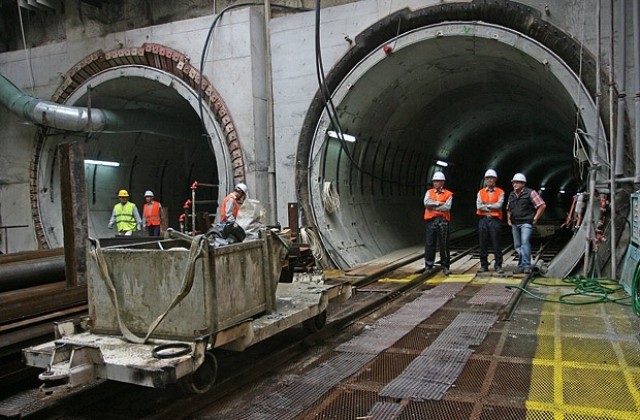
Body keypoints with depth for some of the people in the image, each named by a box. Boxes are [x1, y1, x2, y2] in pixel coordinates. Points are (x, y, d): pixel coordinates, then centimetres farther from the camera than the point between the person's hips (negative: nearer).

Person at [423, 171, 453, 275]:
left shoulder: (448, 194, 3)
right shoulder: (429, 192, 12)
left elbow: (447, 207, -11)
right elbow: (426, 203, -6)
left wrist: (433, 207, -8)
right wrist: (438, 203, -10)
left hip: (443, 221, -2)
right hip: (431, 221, 2)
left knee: (444, 245, 3)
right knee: (429, 244, 2)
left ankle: (445, 266, 13)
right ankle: (428, 267, 9)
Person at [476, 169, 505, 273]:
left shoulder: (500, 192, 4)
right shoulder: (481, 192, 10)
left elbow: (499, 205, -11)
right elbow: (478, 206, -3)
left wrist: (486, 205, -5)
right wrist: (492, 207, -7)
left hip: (495, 220, -2)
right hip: (483, 219, 2)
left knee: (496, 244, -1)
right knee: (483, 244, 5)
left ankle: (498, 265, 7)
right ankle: (484, 265, 12)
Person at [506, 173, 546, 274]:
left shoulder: (530, 193, -5)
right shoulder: (511, 195, 14)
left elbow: (542, 205, -7)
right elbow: (508, 209, 28)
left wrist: (535, 219, -8)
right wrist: (509, 219, 14)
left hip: (526, 223, -7)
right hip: (515, 224, 7)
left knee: (525, 242, -21)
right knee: (517, 246, 8)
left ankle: (526, 265, -21)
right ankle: (521, 265, 17)